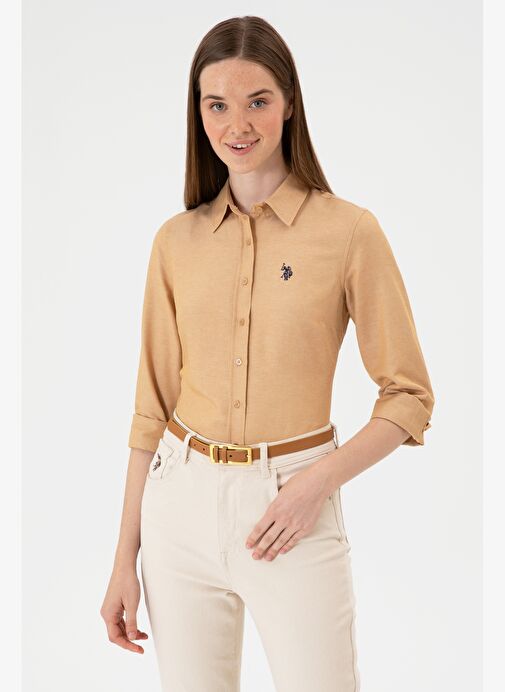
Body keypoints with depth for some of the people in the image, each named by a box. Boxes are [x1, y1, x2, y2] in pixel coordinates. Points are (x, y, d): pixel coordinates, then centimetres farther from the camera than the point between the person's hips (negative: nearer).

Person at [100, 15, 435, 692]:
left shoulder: (349, 230, -6)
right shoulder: (177, 240, 3)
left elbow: (409, 396, -3)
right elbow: (154, 405, 7)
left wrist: (317, 482, -16)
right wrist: (125, 556, 7)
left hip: (289, 508, -3)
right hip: (181, 503, 3)